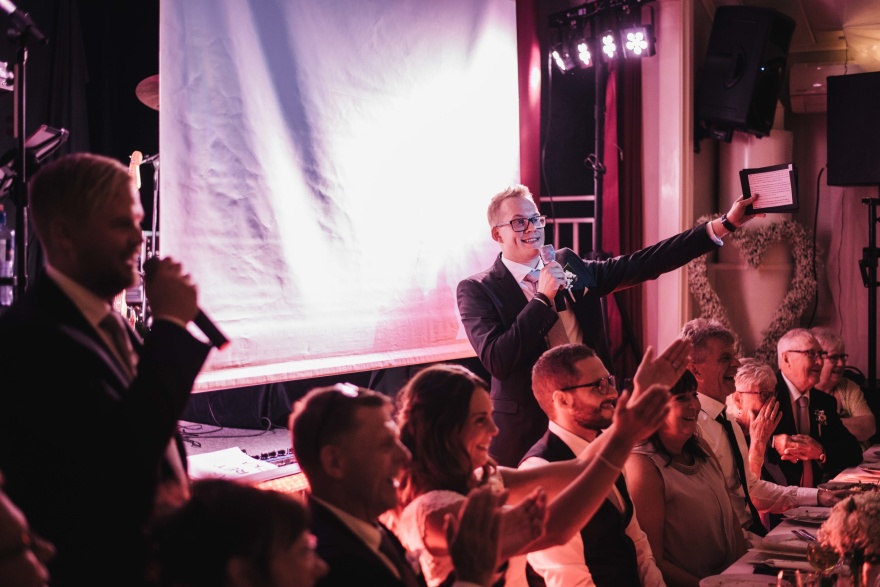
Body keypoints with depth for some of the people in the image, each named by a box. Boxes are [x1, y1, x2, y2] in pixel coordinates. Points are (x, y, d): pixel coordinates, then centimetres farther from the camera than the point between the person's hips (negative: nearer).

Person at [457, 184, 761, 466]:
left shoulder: (570, 265, 7)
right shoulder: (477, 290, -6)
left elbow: (643, 264, 5)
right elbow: (496, 361, -19)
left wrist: (724, 224, 2)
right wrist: (542, 298, -17)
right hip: (529, 434, -4)